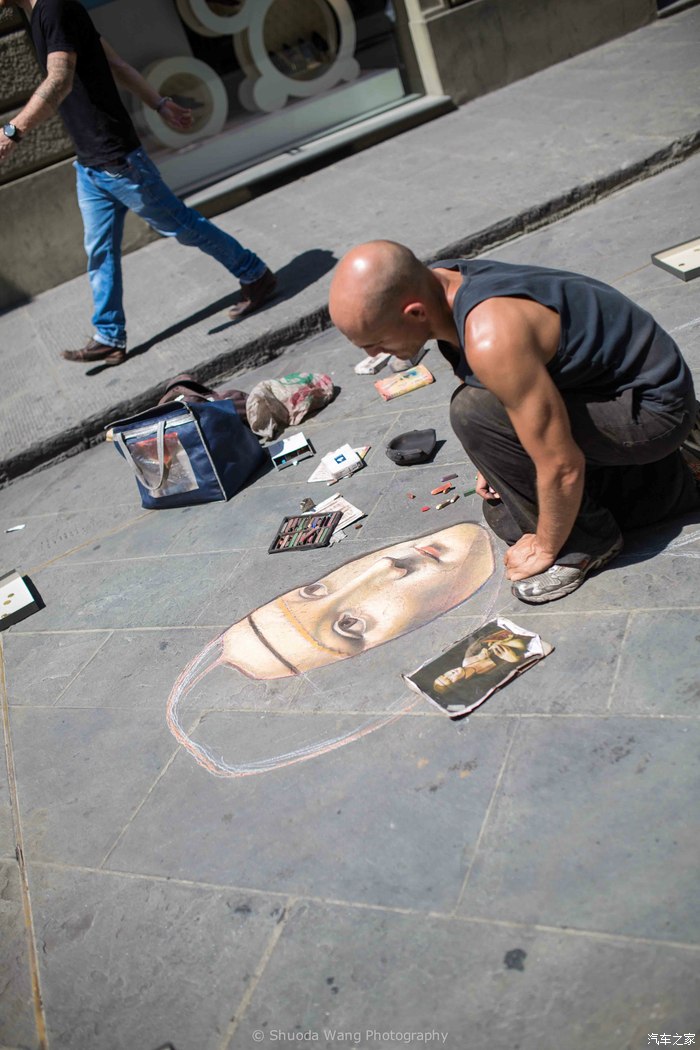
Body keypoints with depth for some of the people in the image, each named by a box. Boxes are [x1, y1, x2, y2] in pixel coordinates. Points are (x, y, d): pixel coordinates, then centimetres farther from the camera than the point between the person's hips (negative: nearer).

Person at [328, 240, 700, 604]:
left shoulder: (491, 340, -38)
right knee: (504, 513, 14)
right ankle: (664, 483, 21)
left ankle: (586, 539, -8)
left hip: (653, 408, -9)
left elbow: (562, 469, -31)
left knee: (474, 413, -27)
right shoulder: (433, 283, -9)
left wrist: (546, 549, -15)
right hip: (605, 379, 9)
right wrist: (495, 461, 9)